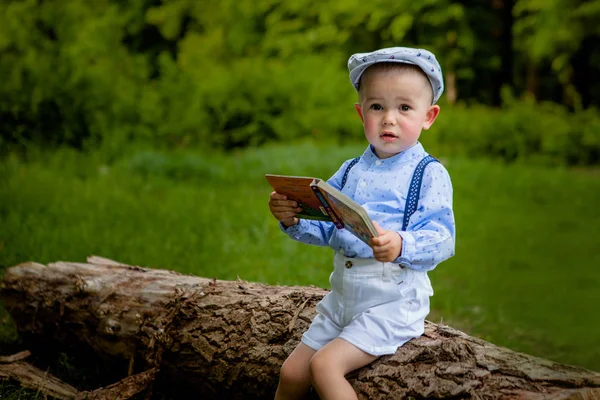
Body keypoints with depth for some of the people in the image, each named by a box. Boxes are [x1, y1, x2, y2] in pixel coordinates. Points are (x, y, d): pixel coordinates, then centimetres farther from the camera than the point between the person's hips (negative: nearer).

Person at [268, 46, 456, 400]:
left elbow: (441, 238, -20)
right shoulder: (351, 171, 9)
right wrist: (293, 219, -11)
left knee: (325, 365, -21)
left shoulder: (429, 174, -10)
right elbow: (324, 227, 10)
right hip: (342, 298, 6)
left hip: (392, 303, -6)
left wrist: (401, 246, -39)